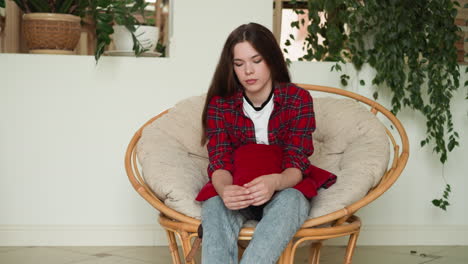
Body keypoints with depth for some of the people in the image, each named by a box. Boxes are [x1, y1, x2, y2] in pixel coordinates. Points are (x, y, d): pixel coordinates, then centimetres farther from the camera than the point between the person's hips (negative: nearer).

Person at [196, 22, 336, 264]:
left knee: (288, 200, -37)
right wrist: (224, 189, -36)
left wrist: (274, 183, -38)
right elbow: (220, 161, -10)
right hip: (237, 195, 1)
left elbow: (297, 162, -12)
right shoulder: (220, 104, -1)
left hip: (284, 189, -1)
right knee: (215, 204, -34)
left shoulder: (298, 99, -5)